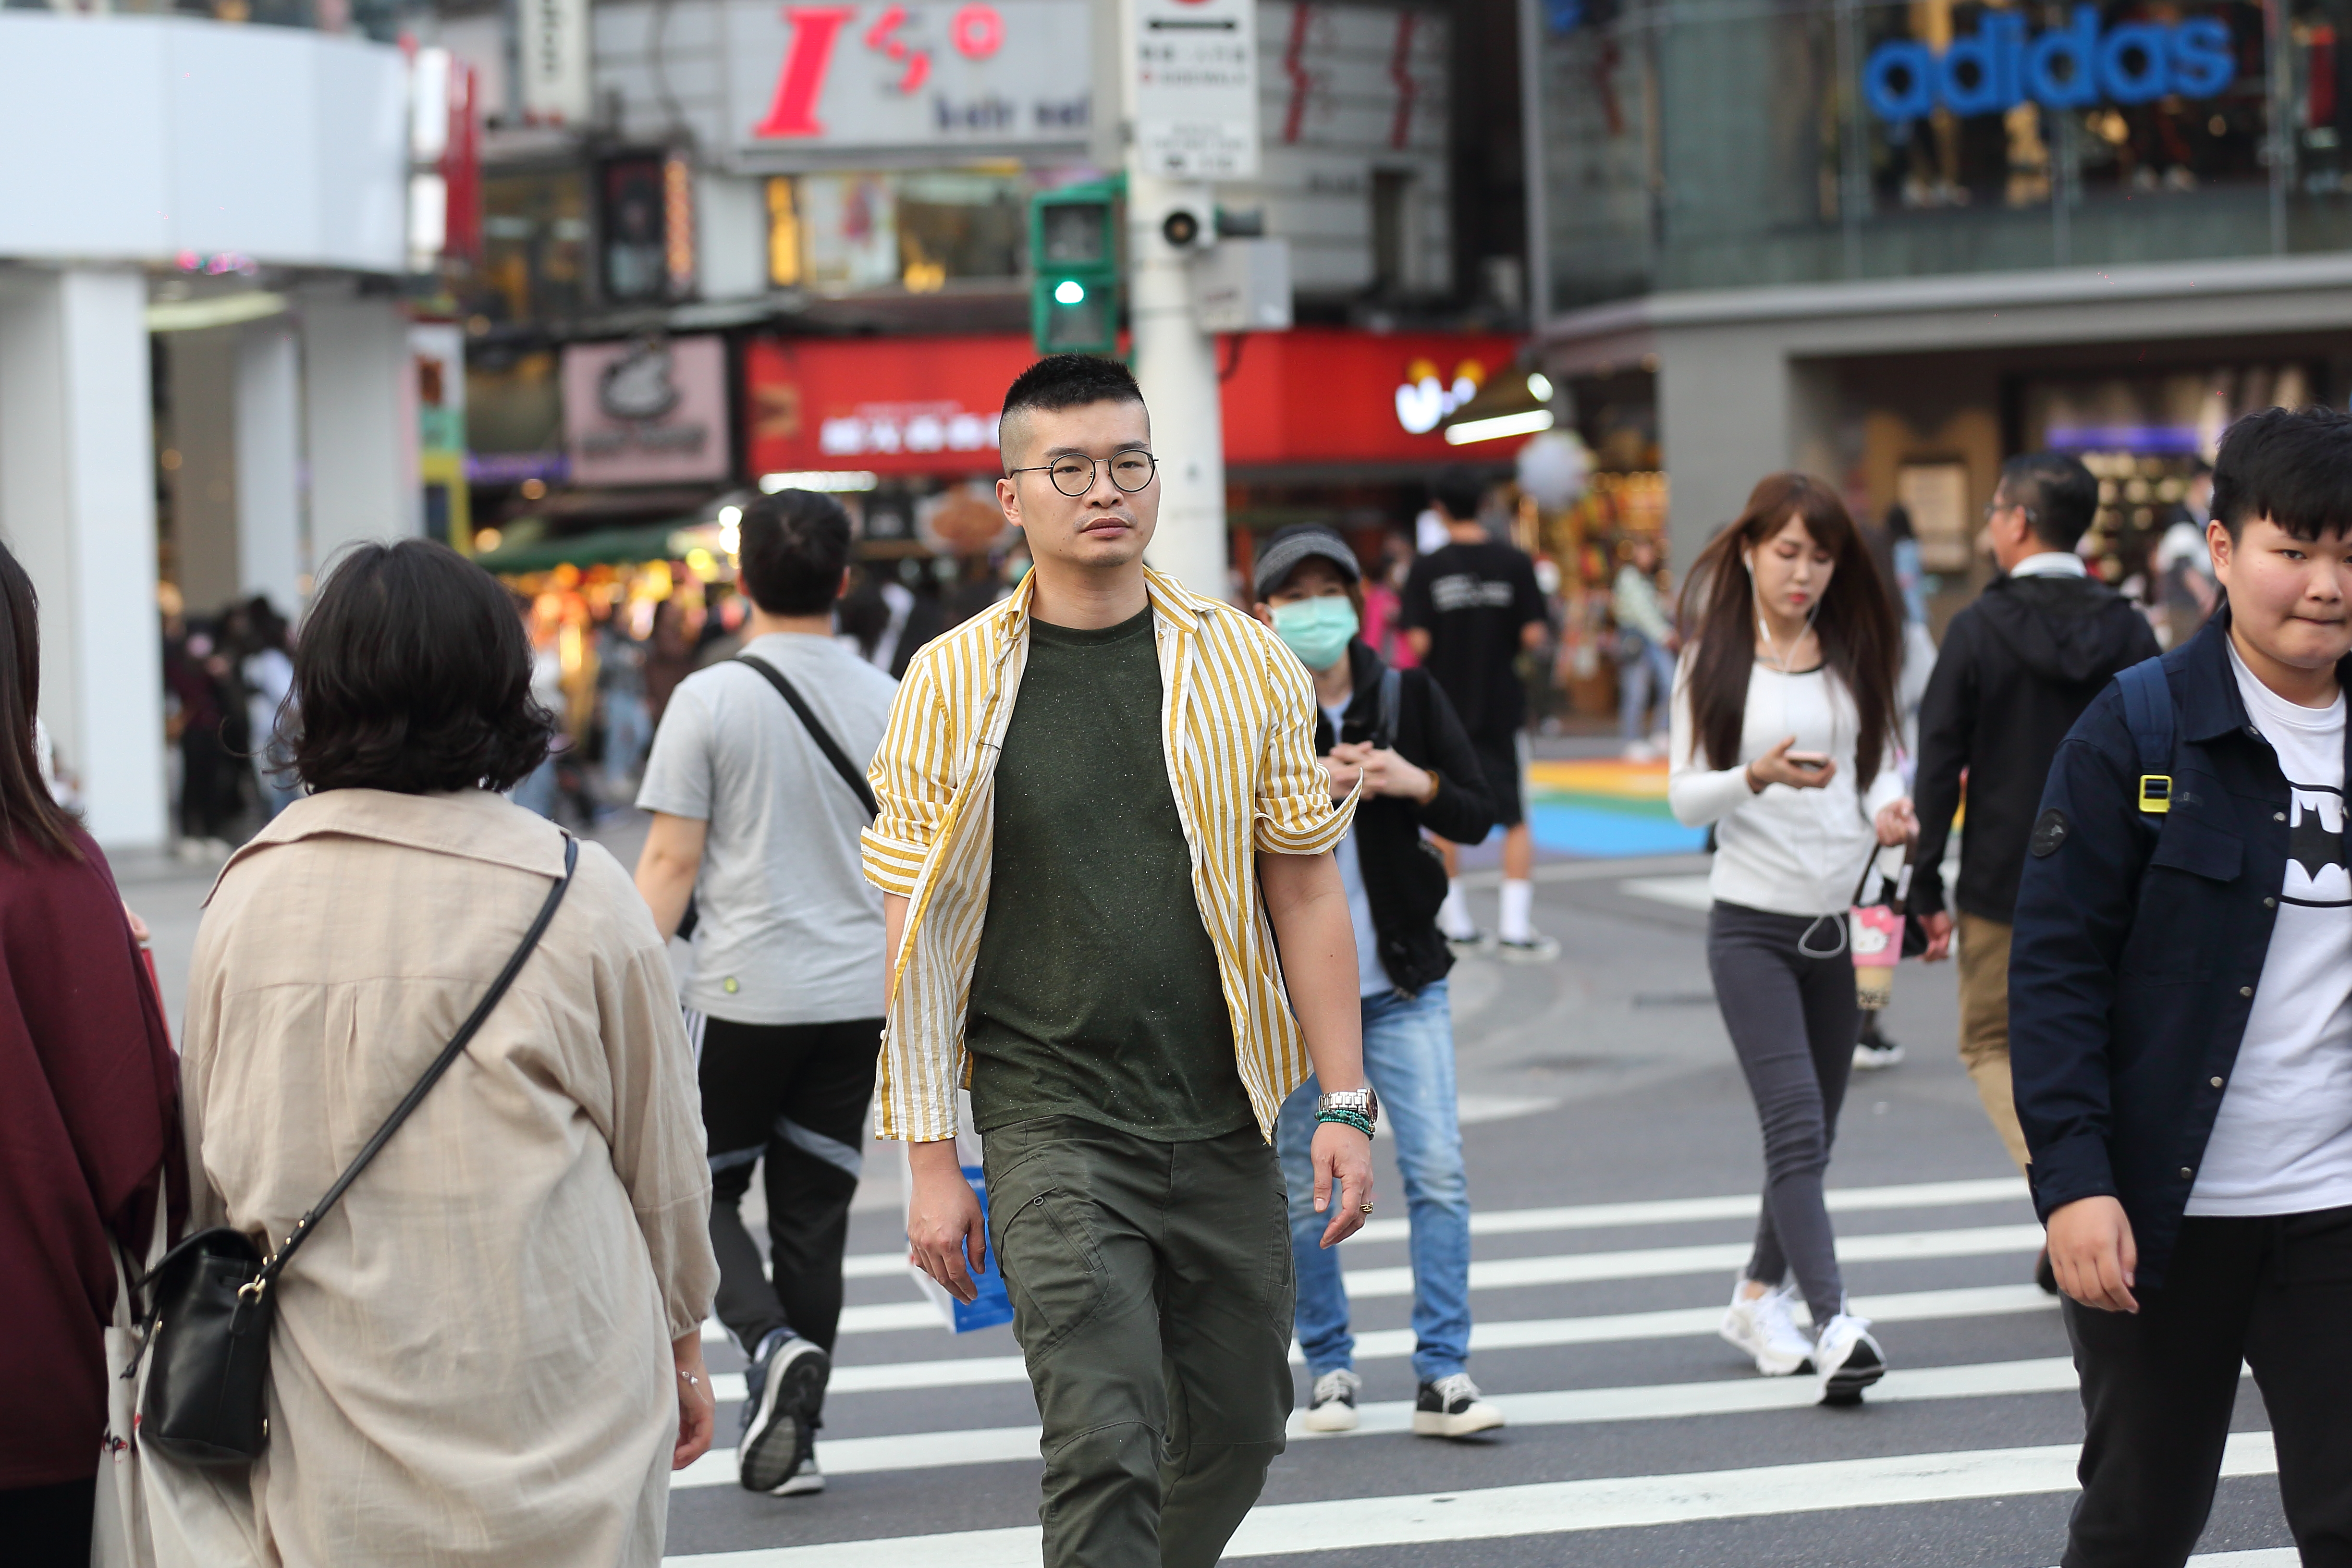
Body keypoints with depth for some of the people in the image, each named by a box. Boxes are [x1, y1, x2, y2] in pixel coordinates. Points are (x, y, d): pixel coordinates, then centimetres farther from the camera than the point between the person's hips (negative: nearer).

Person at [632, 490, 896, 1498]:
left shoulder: (711, 698, -8)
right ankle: (789, 1435, 12)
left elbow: (672, 862, -10)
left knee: (704, 1189, 12)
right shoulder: (887, 703, 3)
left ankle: (773, 1344, -12)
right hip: (857, 998, 4)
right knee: (815, 1214, 10)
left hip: (743, 995, -4)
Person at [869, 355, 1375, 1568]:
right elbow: (920, 934, 0)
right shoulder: (953, 684, -1)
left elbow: (1306, 890, 7)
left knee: (1238, 1429, 12)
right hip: (1050, 1128, -3)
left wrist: (1345, 1105, 1)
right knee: (1105, 1453, -13)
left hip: (1223, 1124, 3)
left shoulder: (1244, 664, 4)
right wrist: (930, 1159, -3)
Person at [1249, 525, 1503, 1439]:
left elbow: (1478, 817, 5)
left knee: (1438, 1171, -6)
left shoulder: (1407, 697, 4)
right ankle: (1330, 1369, 20)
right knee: (1304, 1185, 5)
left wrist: (1417, 784, -15)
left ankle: (1442, 1374, -2)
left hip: (1401, 978, 2)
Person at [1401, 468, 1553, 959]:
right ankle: (1516, 928, -6)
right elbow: (1535, 634, -8)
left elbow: (1418, 642, -10)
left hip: (1443, 707, 0)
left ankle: (1455, 923, 17)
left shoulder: (1428, 568, -7)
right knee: (1515, 818, 3)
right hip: (1500, 707, 0)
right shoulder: (1515, 562, -5)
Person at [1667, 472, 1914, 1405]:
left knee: (1813, 1133, 11)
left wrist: (1888, 805, -11)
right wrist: (1757, 777, -22)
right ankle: (1835, 1326, -22)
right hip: (1753, 921, -4)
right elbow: (1685, 797, -3)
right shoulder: (1714, 662, 0)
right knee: (1796, 1128, -15)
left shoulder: (1855, 655, 9)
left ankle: (1760, 1299, 30)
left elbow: (1881, 760, 12)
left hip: (1842, 918, 4)